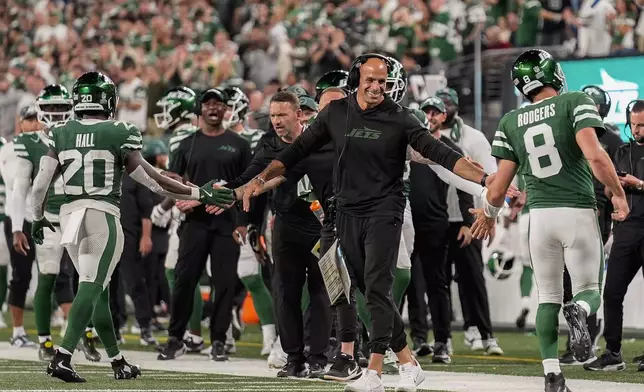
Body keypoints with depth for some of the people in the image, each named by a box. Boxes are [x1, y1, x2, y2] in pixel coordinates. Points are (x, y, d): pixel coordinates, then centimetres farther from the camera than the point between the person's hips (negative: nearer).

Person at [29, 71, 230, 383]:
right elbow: (152, 182, -4)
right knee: (91, 287, -8)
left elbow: (40, 185, 2)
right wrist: (199, 194, 4)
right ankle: (62, 357, -23)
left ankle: (118, 362, 22)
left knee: (98, 289, 15)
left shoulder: (60, 135, 5)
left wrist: (38, 218, 21)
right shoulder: (120, 135, -6)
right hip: (102, 215, -5)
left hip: (69, 214, 5)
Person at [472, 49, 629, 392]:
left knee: (548, 297, 13)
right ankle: (579, 310, -26)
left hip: (540, 215, 3)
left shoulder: (510, 122, 6)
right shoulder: (575, 103, -4)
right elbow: (594, 156, -18)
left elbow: (499, 186, 5)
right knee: (589, 290, 10)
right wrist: (618, 194, -4)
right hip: (578, 212, -3)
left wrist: (488, 214, 25)